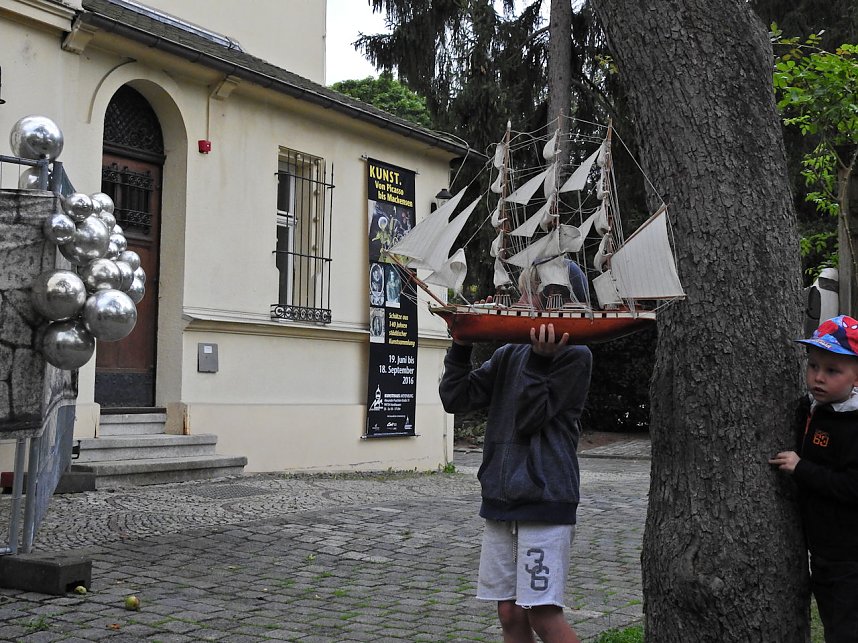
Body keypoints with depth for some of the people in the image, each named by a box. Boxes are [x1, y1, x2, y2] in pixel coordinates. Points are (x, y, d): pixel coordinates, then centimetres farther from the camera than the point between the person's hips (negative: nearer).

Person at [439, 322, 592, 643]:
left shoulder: (574, 357, -3)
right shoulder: (508, 355, 14)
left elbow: (529, 419, -11)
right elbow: (454, 398, 5)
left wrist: (540, 361, -20)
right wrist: (462, 343, -3)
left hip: (545, 499, -6)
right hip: (500, 498, 6)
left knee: (543, 616, -9)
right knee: (510, 614, 7)